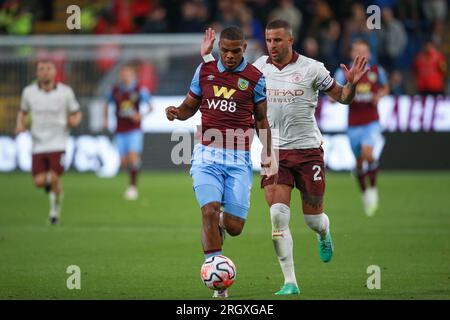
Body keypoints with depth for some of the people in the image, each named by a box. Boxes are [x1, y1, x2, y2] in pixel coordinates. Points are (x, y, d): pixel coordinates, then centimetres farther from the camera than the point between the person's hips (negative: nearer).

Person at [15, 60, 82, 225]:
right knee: (39, 182, -7)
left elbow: (76, 113, 9)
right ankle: (49, 182, 31)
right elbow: (23, 112, 18)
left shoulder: (65, 92, -3)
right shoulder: (28, 92, 1)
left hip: (58, 142, -2)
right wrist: (20, 125, -2)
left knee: (54, 177, -15)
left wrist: (74, 120, -14)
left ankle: (55, 209, 11)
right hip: (38, 143, 2)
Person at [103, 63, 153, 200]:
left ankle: (133, 186, -6)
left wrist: (141, 115, -17)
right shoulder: (115, 90, 3)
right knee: (124, 162, -1)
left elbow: (150, 106, 0)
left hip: (134, 130, -3)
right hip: (120, 131, 3)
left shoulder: (140, 90, -4)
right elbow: (107, 104, 21)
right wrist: (106, 119, 10)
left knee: (133, 157, -18)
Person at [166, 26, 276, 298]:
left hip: (239, 159, 0)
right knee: (210, 210, -20)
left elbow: (261, 120, 9)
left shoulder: (255, 78, 2)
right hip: (207, 155, 1)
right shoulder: (205, 71, 7)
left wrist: (268, 154, -2)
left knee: (234, 227, -3)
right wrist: (176, 112, -6)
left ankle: (220, 225, 36)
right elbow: (190, 106, 17)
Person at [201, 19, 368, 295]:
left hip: (308, 150, -2)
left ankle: (324, 235, 45)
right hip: (275, 151, 2)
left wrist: (352, 84, -21)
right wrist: (208, 57, 10)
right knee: (278, 215, -13)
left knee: (313, 218, 5)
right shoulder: (260, 67, 3)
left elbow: (342, 97, 0)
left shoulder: (311, 68, -7)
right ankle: (290, 282, -9)